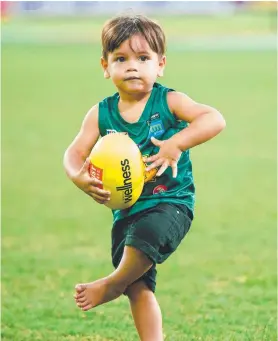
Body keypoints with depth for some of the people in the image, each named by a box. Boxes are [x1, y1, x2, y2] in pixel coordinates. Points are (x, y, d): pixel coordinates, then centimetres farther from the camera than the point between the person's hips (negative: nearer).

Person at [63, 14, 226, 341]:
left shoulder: (168, 102, -7)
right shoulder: (101, 114, 2)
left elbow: (214, 119, -19)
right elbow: (75, 152, -1)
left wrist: (176, 144, -33)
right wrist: (80, 178, -25)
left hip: (171, 203, -4)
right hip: (126, 209, 4)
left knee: (145, 234, -33)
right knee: (139, 289, 4)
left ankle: (113, 284, -4)